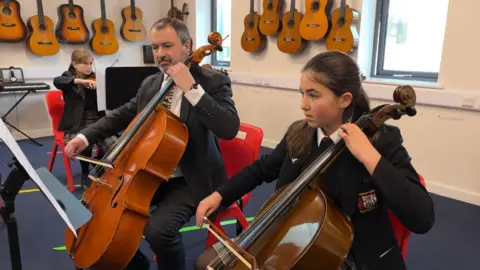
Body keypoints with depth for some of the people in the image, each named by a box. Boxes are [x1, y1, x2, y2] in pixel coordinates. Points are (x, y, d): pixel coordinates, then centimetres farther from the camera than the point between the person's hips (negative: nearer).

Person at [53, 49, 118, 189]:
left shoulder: (96, 78, 14)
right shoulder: (69, 77, 4)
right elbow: (56, 81, -21)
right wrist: (82, 81, -32)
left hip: (97, 122, 3)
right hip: (77, 125, -3)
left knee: (114, 146, -21)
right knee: (85, 145, -33)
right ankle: (85, 175, -3)